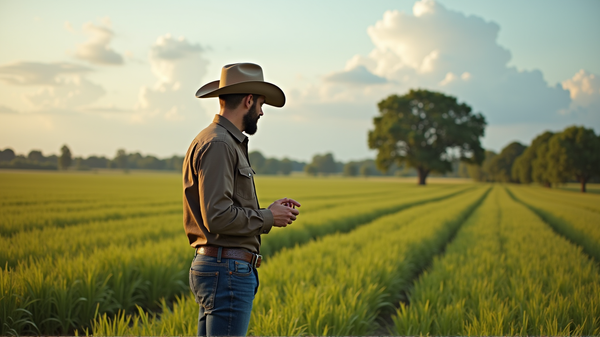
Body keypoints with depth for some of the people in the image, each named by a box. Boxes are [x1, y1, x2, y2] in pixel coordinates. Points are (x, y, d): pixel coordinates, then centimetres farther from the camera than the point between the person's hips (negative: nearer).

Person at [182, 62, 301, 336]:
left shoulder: (226, 142, 18)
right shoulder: (217, 145, -15)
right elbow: (217, 217, -23)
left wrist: (270, 210, 10)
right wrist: (268, 217, -10)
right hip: (227, 271, -11)